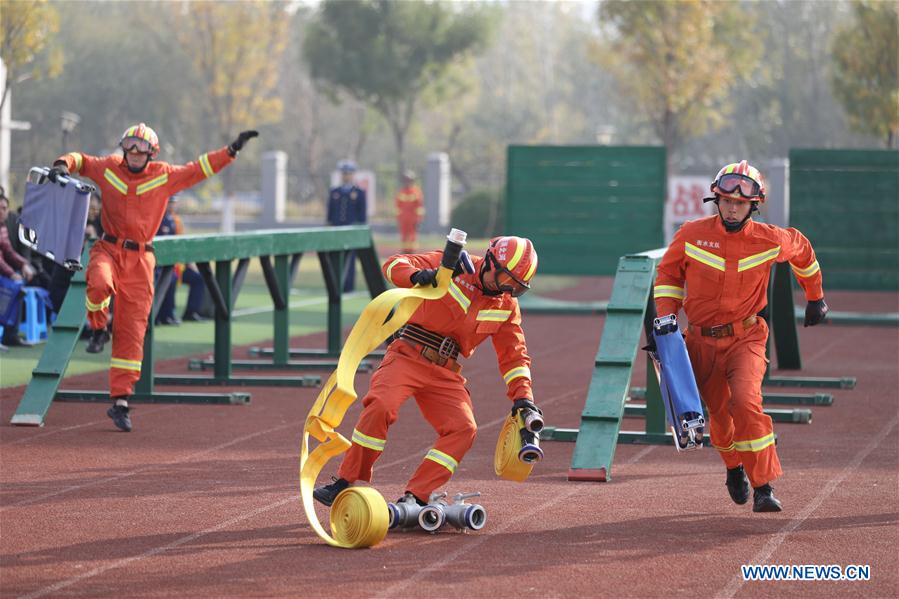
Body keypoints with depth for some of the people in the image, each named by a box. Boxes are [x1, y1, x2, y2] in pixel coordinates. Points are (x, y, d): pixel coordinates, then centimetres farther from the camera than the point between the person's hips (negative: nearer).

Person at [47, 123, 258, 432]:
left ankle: (120, 400, 4)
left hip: (140, 259, 1)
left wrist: (232, 150, 5)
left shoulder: (165, 176, 5)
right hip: (108, 249, -1)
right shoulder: (108, 168, 5)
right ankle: (98, 329, -3)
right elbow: (80, 160, 17)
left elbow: (200, 169, 11)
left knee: (131, 334, -2)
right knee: (100, 284, -37)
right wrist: (63, 165, -4)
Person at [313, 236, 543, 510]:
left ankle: (415, 496, -14)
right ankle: (345, 483, -18)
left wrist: (522, 397, 3)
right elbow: (394, 265, -9)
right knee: (381, 407, -27)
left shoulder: (507, 305, 10)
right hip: (407, 355, -5)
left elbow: (514, 354, 16)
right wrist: (417, 276, -32)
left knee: (464, 427, -15)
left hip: (446, 373, 5)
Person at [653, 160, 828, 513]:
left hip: (745, 338, -2)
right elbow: (669, 273, 7)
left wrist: (815, 297, 25)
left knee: (746, 403, -22)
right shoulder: (692, 234, -7)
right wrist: (666, 316, -5)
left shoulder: (769, 241, -7)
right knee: (719, 412, 11)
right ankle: (734, 468, 43)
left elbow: (801, 249, 15)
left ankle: (763, 487, -14)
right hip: (701, 340, 2)